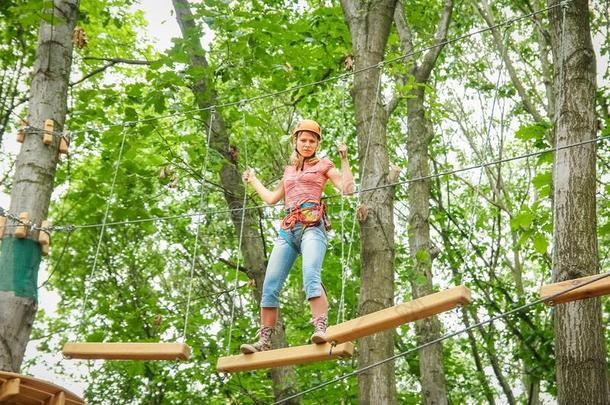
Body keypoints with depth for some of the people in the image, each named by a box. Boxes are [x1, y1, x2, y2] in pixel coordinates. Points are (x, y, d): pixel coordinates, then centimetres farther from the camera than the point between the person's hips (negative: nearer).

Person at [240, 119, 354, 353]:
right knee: (270, 285, -7)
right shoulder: (289, 170, 29)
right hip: (287, 230, 5)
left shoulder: (323, 165, 16)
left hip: (312, 226, -5)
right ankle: (264, 341, -5)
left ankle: (321, 329, -44)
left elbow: (348, 189, 4)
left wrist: (344, 159, 2)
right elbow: (272, 198, 38)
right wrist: (253, 180, 48)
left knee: (311, 275, -31)